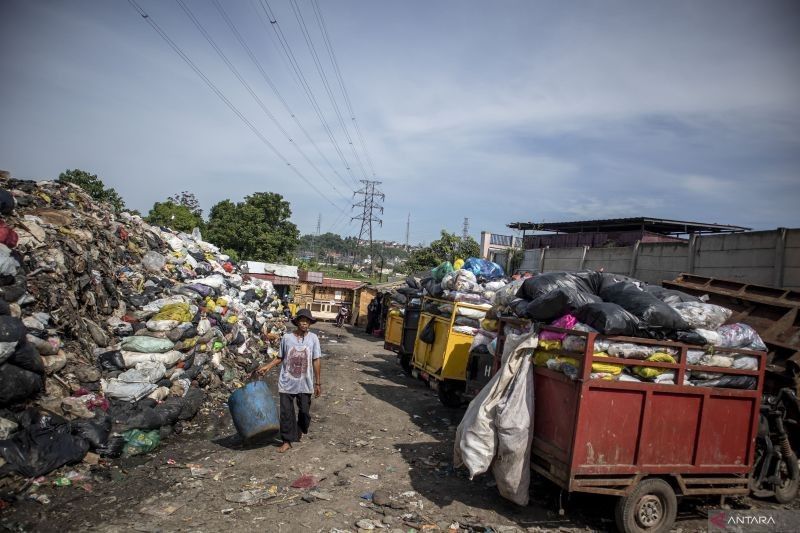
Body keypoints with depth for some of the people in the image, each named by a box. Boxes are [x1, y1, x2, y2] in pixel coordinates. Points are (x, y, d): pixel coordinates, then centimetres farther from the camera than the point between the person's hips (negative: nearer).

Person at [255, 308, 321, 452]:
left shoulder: (313, 338, -5)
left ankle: (300, 431, 40)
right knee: (286, 412, 2)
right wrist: (266, 366, -9)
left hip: (305, 384, 0)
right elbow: (280, 358, 6)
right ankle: (287, 440, 16)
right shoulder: (287, 337, -5)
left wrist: (318, 383, -1)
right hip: (287, 383, 0)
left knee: (304, 411, 11)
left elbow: (316, 361, -2)